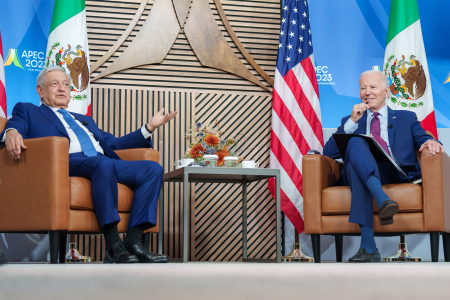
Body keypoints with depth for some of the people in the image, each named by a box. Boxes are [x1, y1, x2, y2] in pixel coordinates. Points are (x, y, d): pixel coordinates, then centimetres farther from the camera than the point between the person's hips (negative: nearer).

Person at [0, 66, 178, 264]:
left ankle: (134, 241, -28)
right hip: (68, 162, -7)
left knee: (153, 168, -17)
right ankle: (113, 246, -41)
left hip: (104, 163, 7)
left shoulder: (84, 120, 40)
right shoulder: (27, 111, 24)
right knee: (103, 164, -39)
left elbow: (114, 144, 33)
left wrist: (150, 127, 25)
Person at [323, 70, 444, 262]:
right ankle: (382, 201, -53)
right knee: (355, 142, -32)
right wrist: (352, 122, 5)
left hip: (395, 173, -1)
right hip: (359, 171, 1)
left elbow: (423, 141, 13)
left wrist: (431, 142, -13)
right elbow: (329, 153, 14)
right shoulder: (350, 122, 30)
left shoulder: (406, 118, 30)